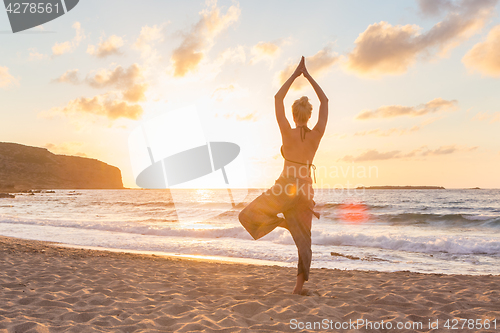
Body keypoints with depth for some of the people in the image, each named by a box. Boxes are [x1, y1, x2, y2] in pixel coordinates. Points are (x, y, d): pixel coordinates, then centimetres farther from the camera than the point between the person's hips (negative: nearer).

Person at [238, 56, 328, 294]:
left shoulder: (288, 133, -11)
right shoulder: (316, 135, -4)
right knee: (303, 238, 11)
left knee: (248, 216, 10)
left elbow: (278, 98, -3)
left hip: (286, 186, -4)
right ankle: (299, 285, 9)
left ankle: (284, 222, -7)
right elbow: (325, 101, 7)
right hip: (305, 189, 4)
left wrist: (295, 75, 4)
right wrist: (308, 76, 9)